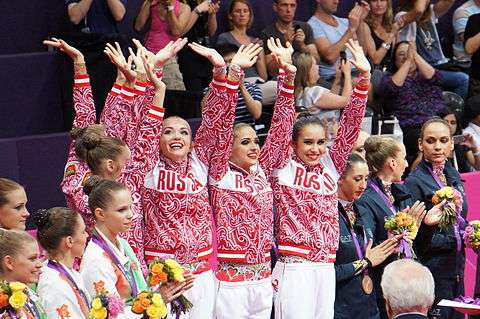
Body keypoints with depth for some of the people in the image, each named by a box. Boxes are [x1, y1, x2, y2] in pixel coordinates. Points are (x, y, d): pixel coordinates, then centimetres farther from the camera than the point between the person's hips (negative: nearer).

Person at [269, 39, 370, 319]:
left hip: (326, 267, 5)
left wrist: (364, 77, 0)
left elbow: (350, 124, 8)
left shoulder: (331, 167, 12)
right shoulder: (283, 168, 0)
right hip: (294, 267, -5)